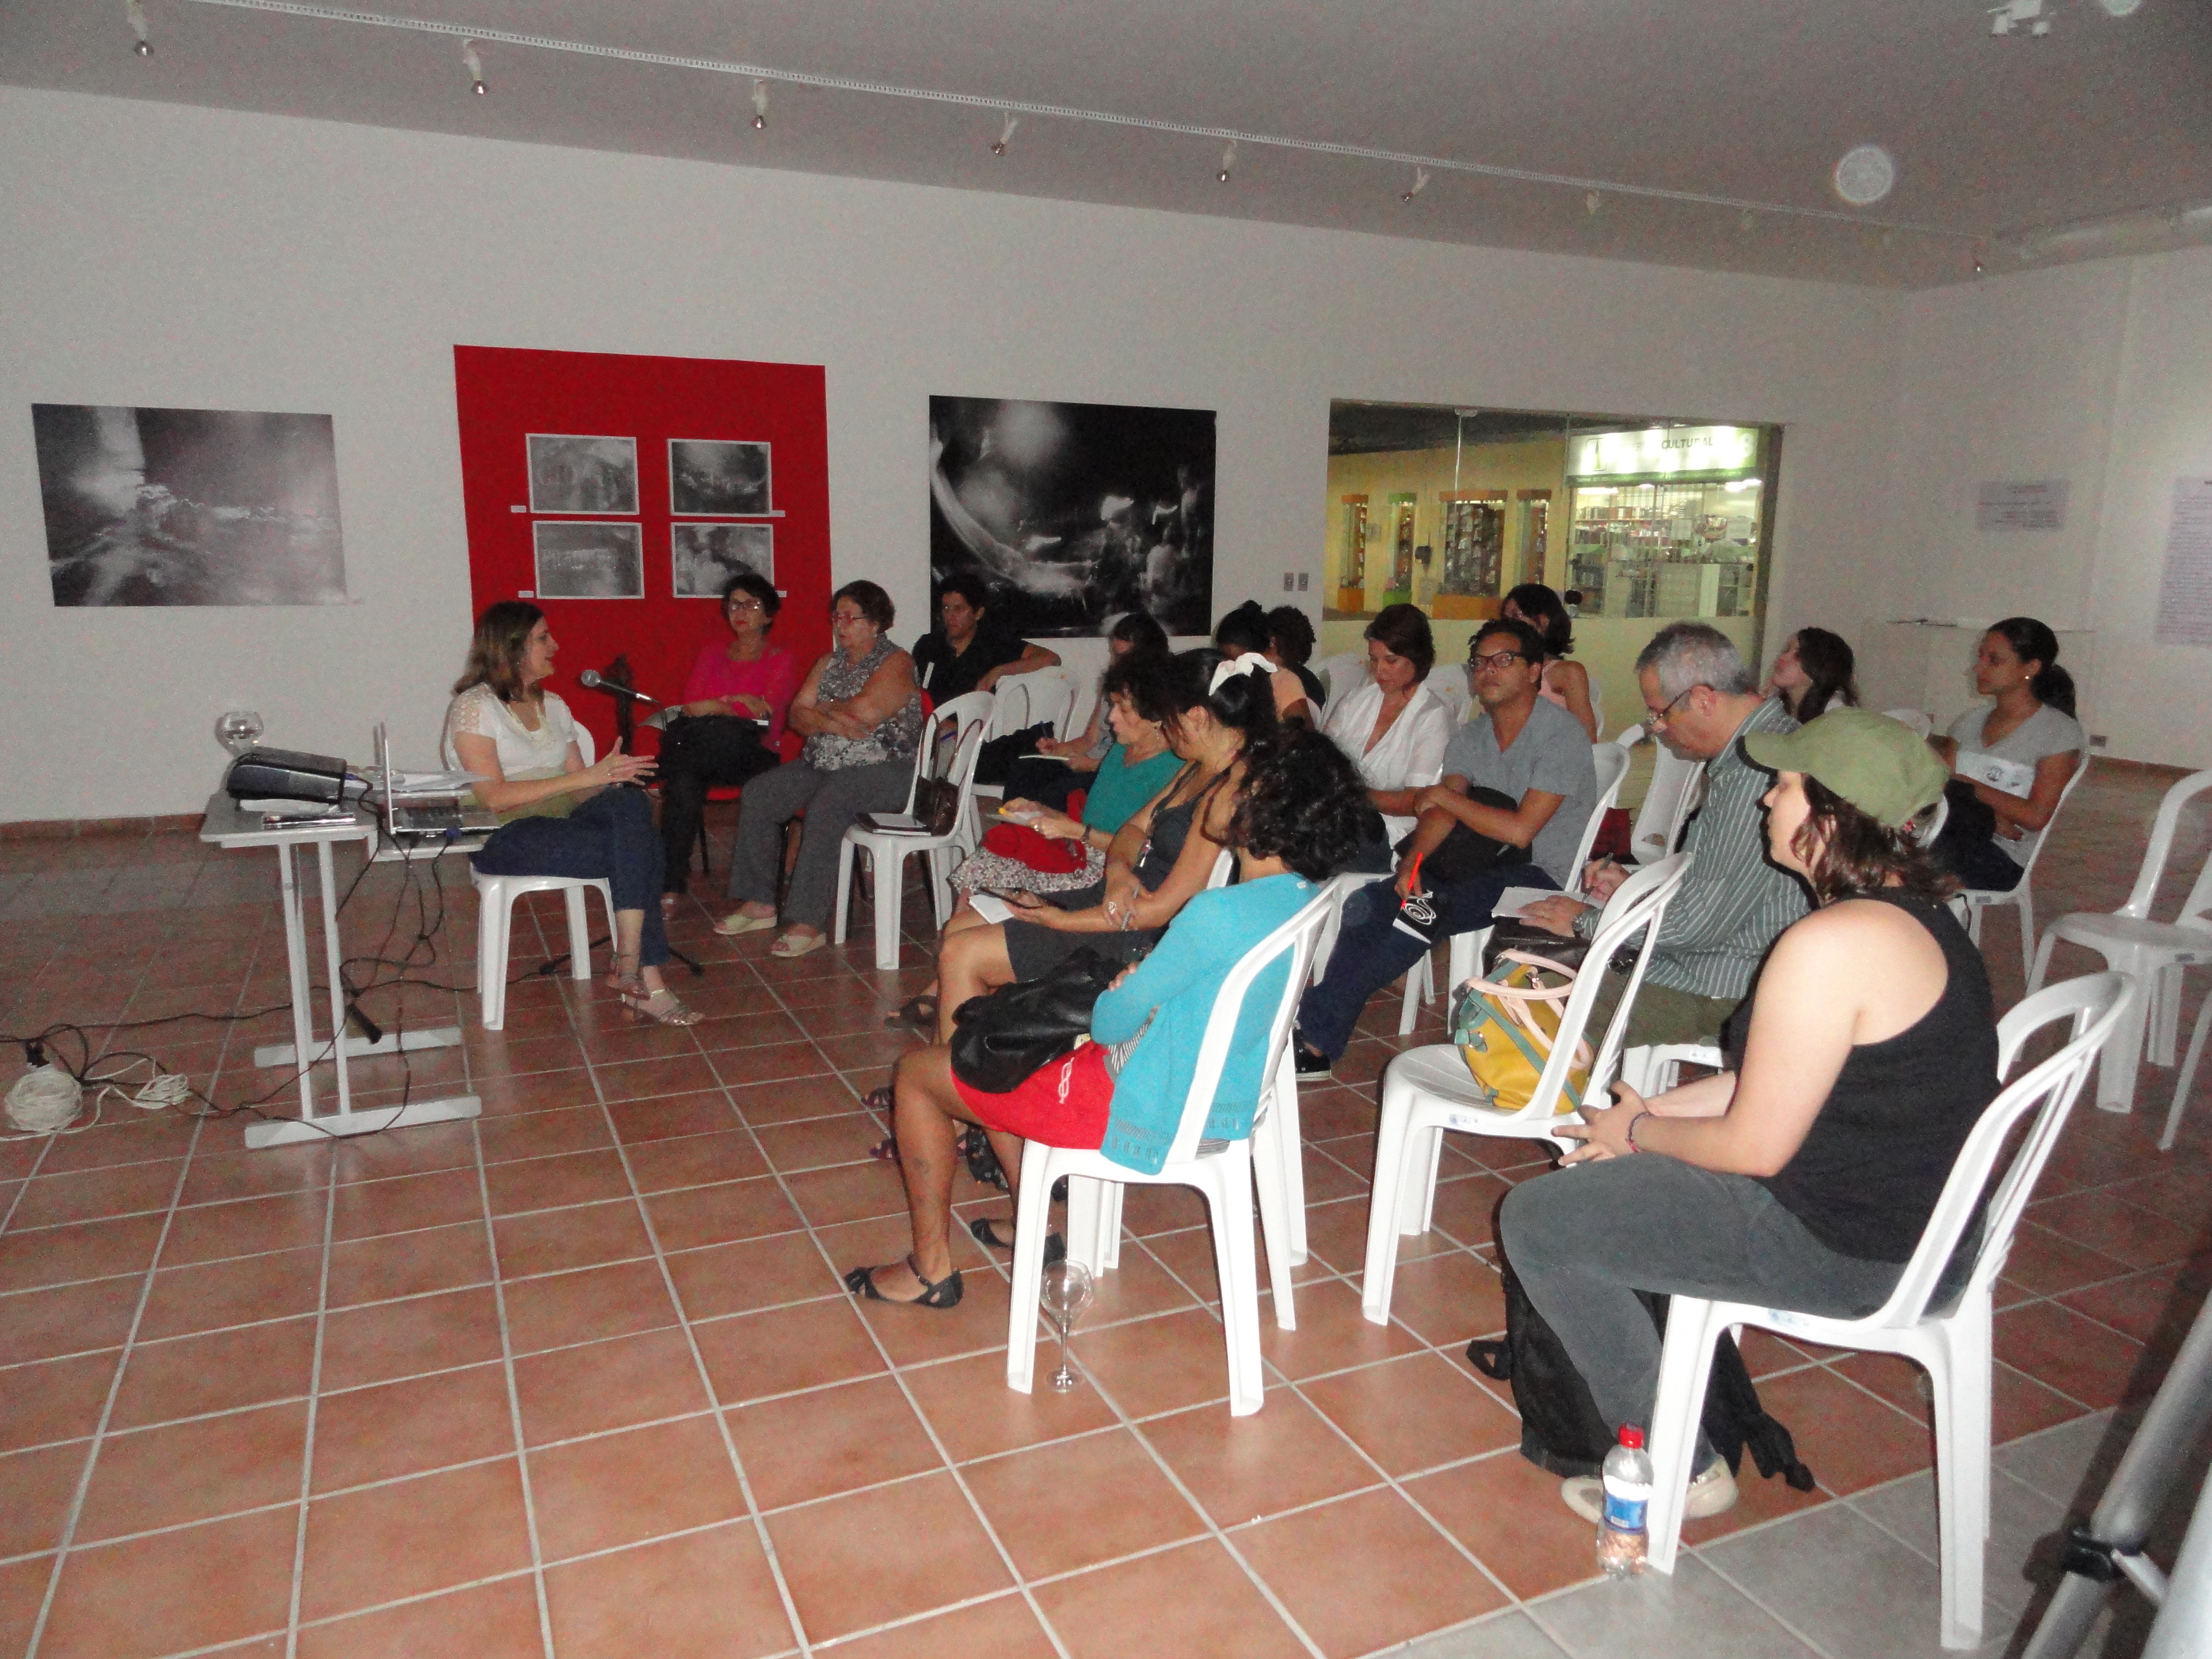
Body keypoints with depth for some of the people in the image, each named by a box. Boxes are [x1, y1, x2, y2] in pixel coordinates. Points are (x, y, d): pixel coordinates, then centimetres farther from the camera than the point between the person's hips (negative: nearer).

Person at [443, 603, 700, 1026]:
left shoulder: (553, 706, 19)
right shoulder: (474, 708, -3)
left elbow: (579, 792, 13)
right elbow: (493, 797, -16)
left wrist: (610, 774, -11)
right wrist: (586, 777, -20)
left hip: (562, 822, 6)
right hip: (505, 838, -6)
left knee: (631, 804, -28)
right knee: (639, 850, -27)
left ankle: (630, 965, -32)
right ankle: (642, 977, -23)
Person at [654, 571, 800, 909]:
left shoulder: (782, 662, 9)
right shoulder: (712, 652, 21)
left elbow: (763, 716, -7)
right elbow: (691, 705, 7)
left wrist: (713, 706, -5)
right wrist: (738, 702, -7)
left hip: (753, 754, -3)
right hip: (710, 755, 3)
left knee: (726, 733, -41)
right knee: (685, 781, -35)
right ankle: (671, 884, -34)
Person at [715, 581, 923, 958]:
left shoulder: (896, 663, -5)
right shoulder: (829, 663, 18)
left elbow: (866, 711, -21)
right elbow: (797, 715, 8)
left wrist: (825, 708, -3)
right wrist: (832, 723, -13)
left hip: (884, 769, -8)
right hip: (824, 765, 8)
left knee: (828, 803, -34)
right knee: (758, 793, -9)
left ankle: (808, 924, -33)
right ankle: (760, 904, -3)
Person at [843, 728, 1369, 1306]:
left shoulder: (1219, 913, -31)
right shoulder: (1302, 896, -4)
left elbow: (1112, 1023, -20)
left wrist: (1116, 993, 1)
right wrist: (1137, 986, -3)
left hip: (1148, 1111, -9)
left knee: (918, 1073, 4)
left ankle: (930, 1267, 18)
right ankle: (1035, 1224, 34)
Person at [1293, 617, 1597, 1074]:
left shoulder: (1562, 734, -11)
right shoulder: (1471, 736, 13)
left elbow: (1519, 830, -19)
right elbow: (1439, 813, 1)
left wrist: (1442, 795, -8)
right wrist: (1411, 860, -20)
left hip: (1543, 874, -7)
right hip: (1485, 864, 7)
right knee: (1369, 903, -17)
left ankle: (1318, 1034, -22)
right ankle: (1316, 1039, -19)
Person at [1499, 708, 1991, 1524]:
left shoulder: (1832, 944, -28)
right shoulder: (1912, 911, 5)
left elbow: (1755, 1145, -22)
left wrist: (1637, 1132, -4)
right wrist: (1648, 1113, 7)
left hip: (1839, 1247, -10)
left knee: (1535, 1219, -3)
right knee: (1592, 1179, 22)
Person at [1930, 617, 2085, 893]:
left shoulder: (2061, 731, 3)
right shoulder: (1970, 721, 21)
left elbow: (2036, 816, -8)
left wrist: (1962, 779, -11)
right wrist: (1988, 818, -13)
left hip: (2004, 859, -4)